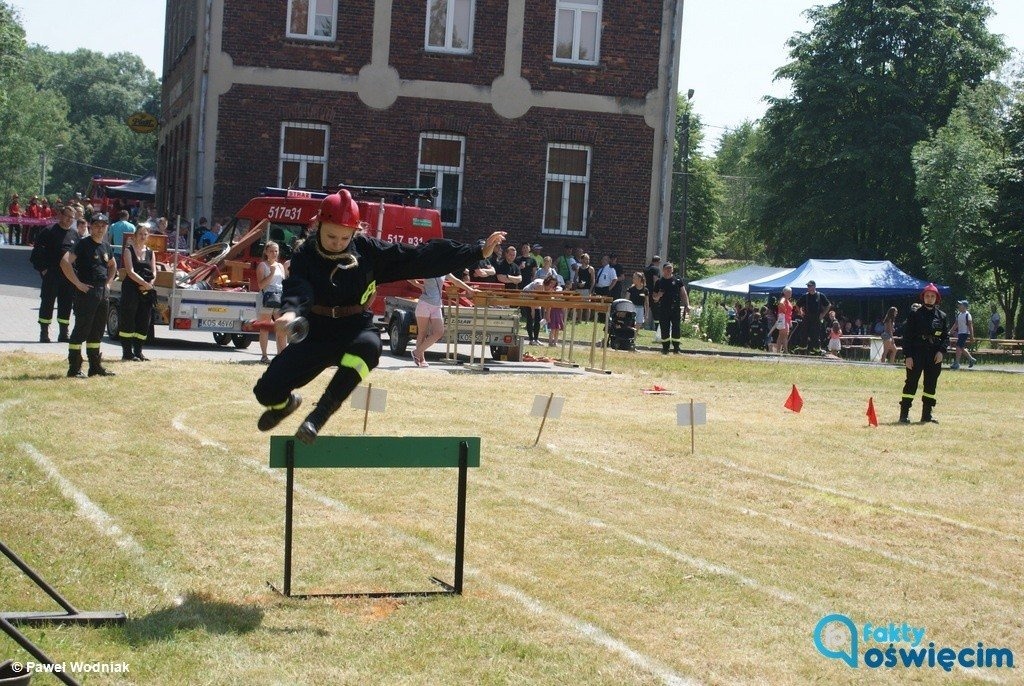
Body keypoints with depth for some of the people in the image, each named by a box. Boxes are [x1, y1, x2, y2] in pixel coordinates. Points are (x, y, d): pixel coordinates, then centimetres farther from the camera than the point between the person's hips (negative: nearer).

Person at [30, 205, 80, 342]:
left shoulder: (75, 234, 12)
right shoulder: (49, 232, -3)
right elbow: (37, 252, -5)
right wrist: (42, 269, -10)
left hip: (69, 276, 5)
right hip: (51, 274, -5)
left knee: (66, 305, 7)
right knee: (47, 303, -1)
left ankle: (63, 334, 14)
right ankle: (44, 333, 4)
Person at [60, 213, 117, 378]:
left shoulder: (106, 246, 14)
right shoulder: (84, 244, -9)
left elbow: (112, 265, 33)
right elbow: (65, 262, -20)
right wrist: (78, 283, -19)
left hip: (103, 292, 8)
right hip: (87, 291, -8)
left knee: (97, 330, 13)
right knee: (81, 329, -6)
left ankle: (96, 367, 20)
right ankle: (74, 368, -3)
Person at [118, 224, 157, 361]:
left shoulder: (150, 253, 14)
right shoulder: (129, 250, -1)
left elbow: (154, 273, 8)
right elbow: (130, 272, -11)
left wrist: (150, 284, -12)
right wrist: (144, 283, -19)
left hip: (147, 292, 5)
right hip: (131, 289, -5)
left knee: (144, 322, 6)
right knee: (128, 320, -3)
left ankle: (138, 352, 14)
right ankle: (127, 353, -1)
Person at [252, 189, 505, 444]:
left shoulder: (369, 251, -3)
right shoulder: (305, 256, -3)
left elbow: (423, 257, -3)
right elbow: (297, 289, -23)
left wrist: (478, 252, -7)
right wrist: (291, 311, -48)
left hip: (357, 330, -1)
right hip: (317, 335, 1)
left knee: (368, 346, -39)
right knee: (268, 390, -12)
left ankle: (319, 415, -30)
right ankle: (286, 403, 30)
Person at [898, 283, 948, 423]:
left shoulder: (941, 316, 9)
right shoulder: (915, 314, -1)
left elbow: (946, 336, 11)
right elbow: (907, 336, -4)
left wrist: (941, 351, -7)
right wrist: (908, 356, -11)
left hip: (934, 356, 4)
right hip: (916, 354, -4)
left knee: (931, 385, 8)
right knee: (911, 384, -3)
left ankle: (927, 414, 16)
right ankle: (904, 414, -1)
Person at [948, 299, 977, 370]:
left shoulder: (967, 315, -12)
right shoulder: (959, 314, 12)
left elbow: (970, 326, -13)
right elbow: (956, 324, 19)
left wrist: (971, 337, -15)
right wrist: (950, 332, 13)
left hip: (965, 333, -9)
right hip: (960, 332, 9)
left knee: (959, 347, -12)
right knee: (962, 348, 12)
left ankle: (956, 363, -10)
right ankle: (971, 359, 26)